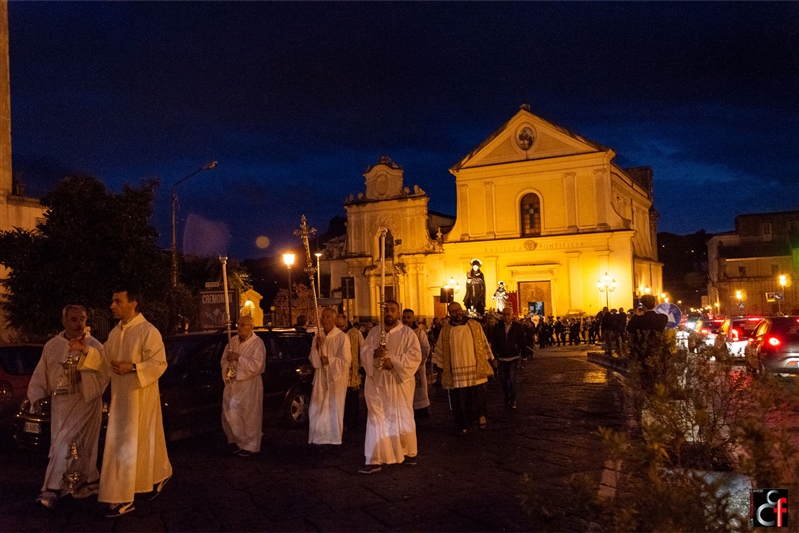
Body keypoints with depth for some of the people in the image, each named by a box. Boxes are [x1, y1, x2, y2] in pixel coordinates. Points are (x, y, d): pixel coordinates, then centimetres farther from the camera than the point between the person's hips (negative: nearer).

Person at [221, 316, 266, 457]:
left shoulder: (257, 343, -11)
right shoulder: (233, 341, 6)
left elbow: (256, 365, -19)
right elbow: (224, 359, 11)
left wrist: (239, 358, -22)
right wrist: (226, 372, -7)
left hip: (250, 384, -5)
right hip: (232, 382, 6)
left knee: (249, 415, 2)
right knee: (229, 413, 7)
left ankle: (250, 445, 14)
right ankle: (235, 440, 26)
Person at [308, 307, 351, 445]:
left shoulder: (342, 337, -11)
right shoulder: (317, 336, 5)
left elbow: (346, 361, -12)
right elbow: (313, 360, 4)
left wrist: (329, 360, -14)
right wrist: (317, 347, -12)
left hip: (336, 378, -5)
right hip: (320, 379, 5)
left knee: (334, 410, 2)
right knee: (317, 410, 6)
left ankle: (334, 439, 12)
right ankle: (318, 438, 15)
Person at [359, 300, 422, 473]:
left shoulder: (407, 333, -2)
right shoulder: (374, 332, 9)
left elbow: (414, 356, -10)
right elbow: (364, 352, 5)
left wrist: (394, 362, -21)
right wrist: (374, 353, -17)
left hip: (399, 384, -2)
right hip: (377, 384, 3)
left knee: (402, 419, 6)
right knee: (377, 421, 0)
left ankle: (409, 452, 28)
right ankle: (375, 460, 1)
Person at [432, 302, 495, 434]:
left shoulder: (475, 326, 2)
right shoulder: (445, 330, 1)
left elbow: (484, 345, 8)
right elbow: (440, 350, 7)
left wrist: (489, 363, 7)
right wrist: (441, 369, 6)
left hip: (475, 371, 0)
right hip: (456, 373, 0)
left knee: (478, 398, 6)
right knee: (459, 402, 6)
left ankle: (480, 415, 33)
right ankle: (463, 424, 23)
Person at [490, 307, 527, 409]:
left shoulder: (518, 327, -4)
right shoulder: (497, 327, -3)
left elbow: (522, 342, 1)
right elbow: (493, 343, 0)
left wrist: (523, 354, 2)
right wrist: (495, 355, -3)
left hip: (513, 358, -2)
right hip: (501, 358, 2)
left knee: (512, 379, -12)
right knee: (503, 379, 10)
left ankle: (513, 400, 3)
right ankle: (506, 399, 27)